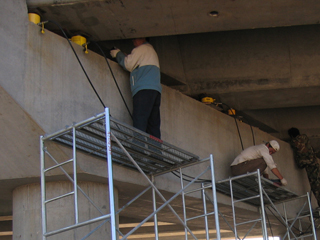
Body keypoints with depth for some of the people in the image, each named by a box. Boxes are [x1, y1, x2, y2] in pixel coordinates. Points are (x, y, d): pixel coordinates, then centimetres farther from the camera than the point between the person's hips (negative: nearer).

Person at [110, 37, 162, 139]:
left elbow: (128, 65, 3)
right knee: (153, 124, 0)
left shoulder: (142, 48, 6)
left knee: (139, 122, -19)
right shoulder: (151, 50, 34)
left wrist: (118, 54, 18)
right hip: (156, 89, 9)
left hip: (144, 89, -9)